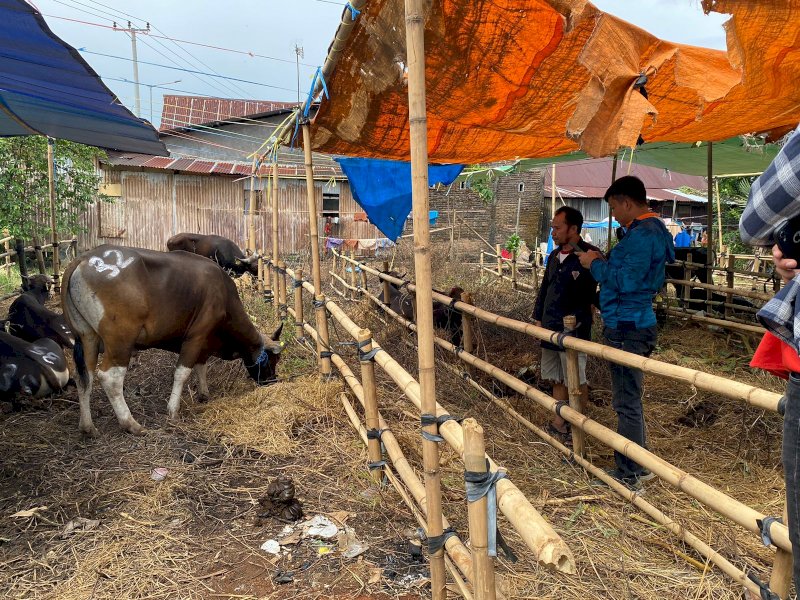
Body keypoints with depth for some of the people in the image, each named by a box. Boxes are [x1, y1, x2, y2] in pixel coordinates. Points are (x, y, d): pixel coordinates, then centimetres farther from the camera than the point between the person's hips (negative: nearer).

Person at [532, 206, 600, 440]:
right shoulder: (555, 255, 11)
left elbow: (597, 295, -13)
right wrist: (538, 317, 15)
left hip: (574, 331, -7)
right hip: (550, 329, 7)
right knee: (557, 380, 14)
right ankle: (558, 424, 24)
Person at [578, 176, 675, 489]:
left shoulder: (642, 234, -17)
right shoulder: (648, 230, 16)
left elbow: (627, 281, -24)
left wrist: (596, 265, -11)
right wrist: (604, 262, 10)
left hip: (627, 328, -11)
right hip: (631, 323, 11)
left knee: (627, 402, -3)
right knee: (630, 398, 19)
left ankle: (629, 474, 7)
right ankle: (639, 464, 31)